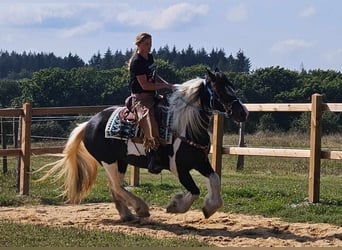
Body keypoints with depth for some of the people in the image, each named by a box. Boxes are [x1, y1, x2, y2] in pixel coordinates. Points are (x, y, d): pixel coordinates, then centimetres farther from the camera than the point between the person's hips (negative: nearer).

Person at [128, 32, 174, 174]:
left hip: (152, 96, 10)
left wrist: (167, 84, 8)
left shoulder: (149, 57, 13)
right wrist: (165, 86, -14)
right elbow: (145, 85, -19)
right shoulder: (137, 62, -15)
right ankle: (152, 163, -36)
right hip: (141, 98, -10)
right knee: (151, 123, -28)